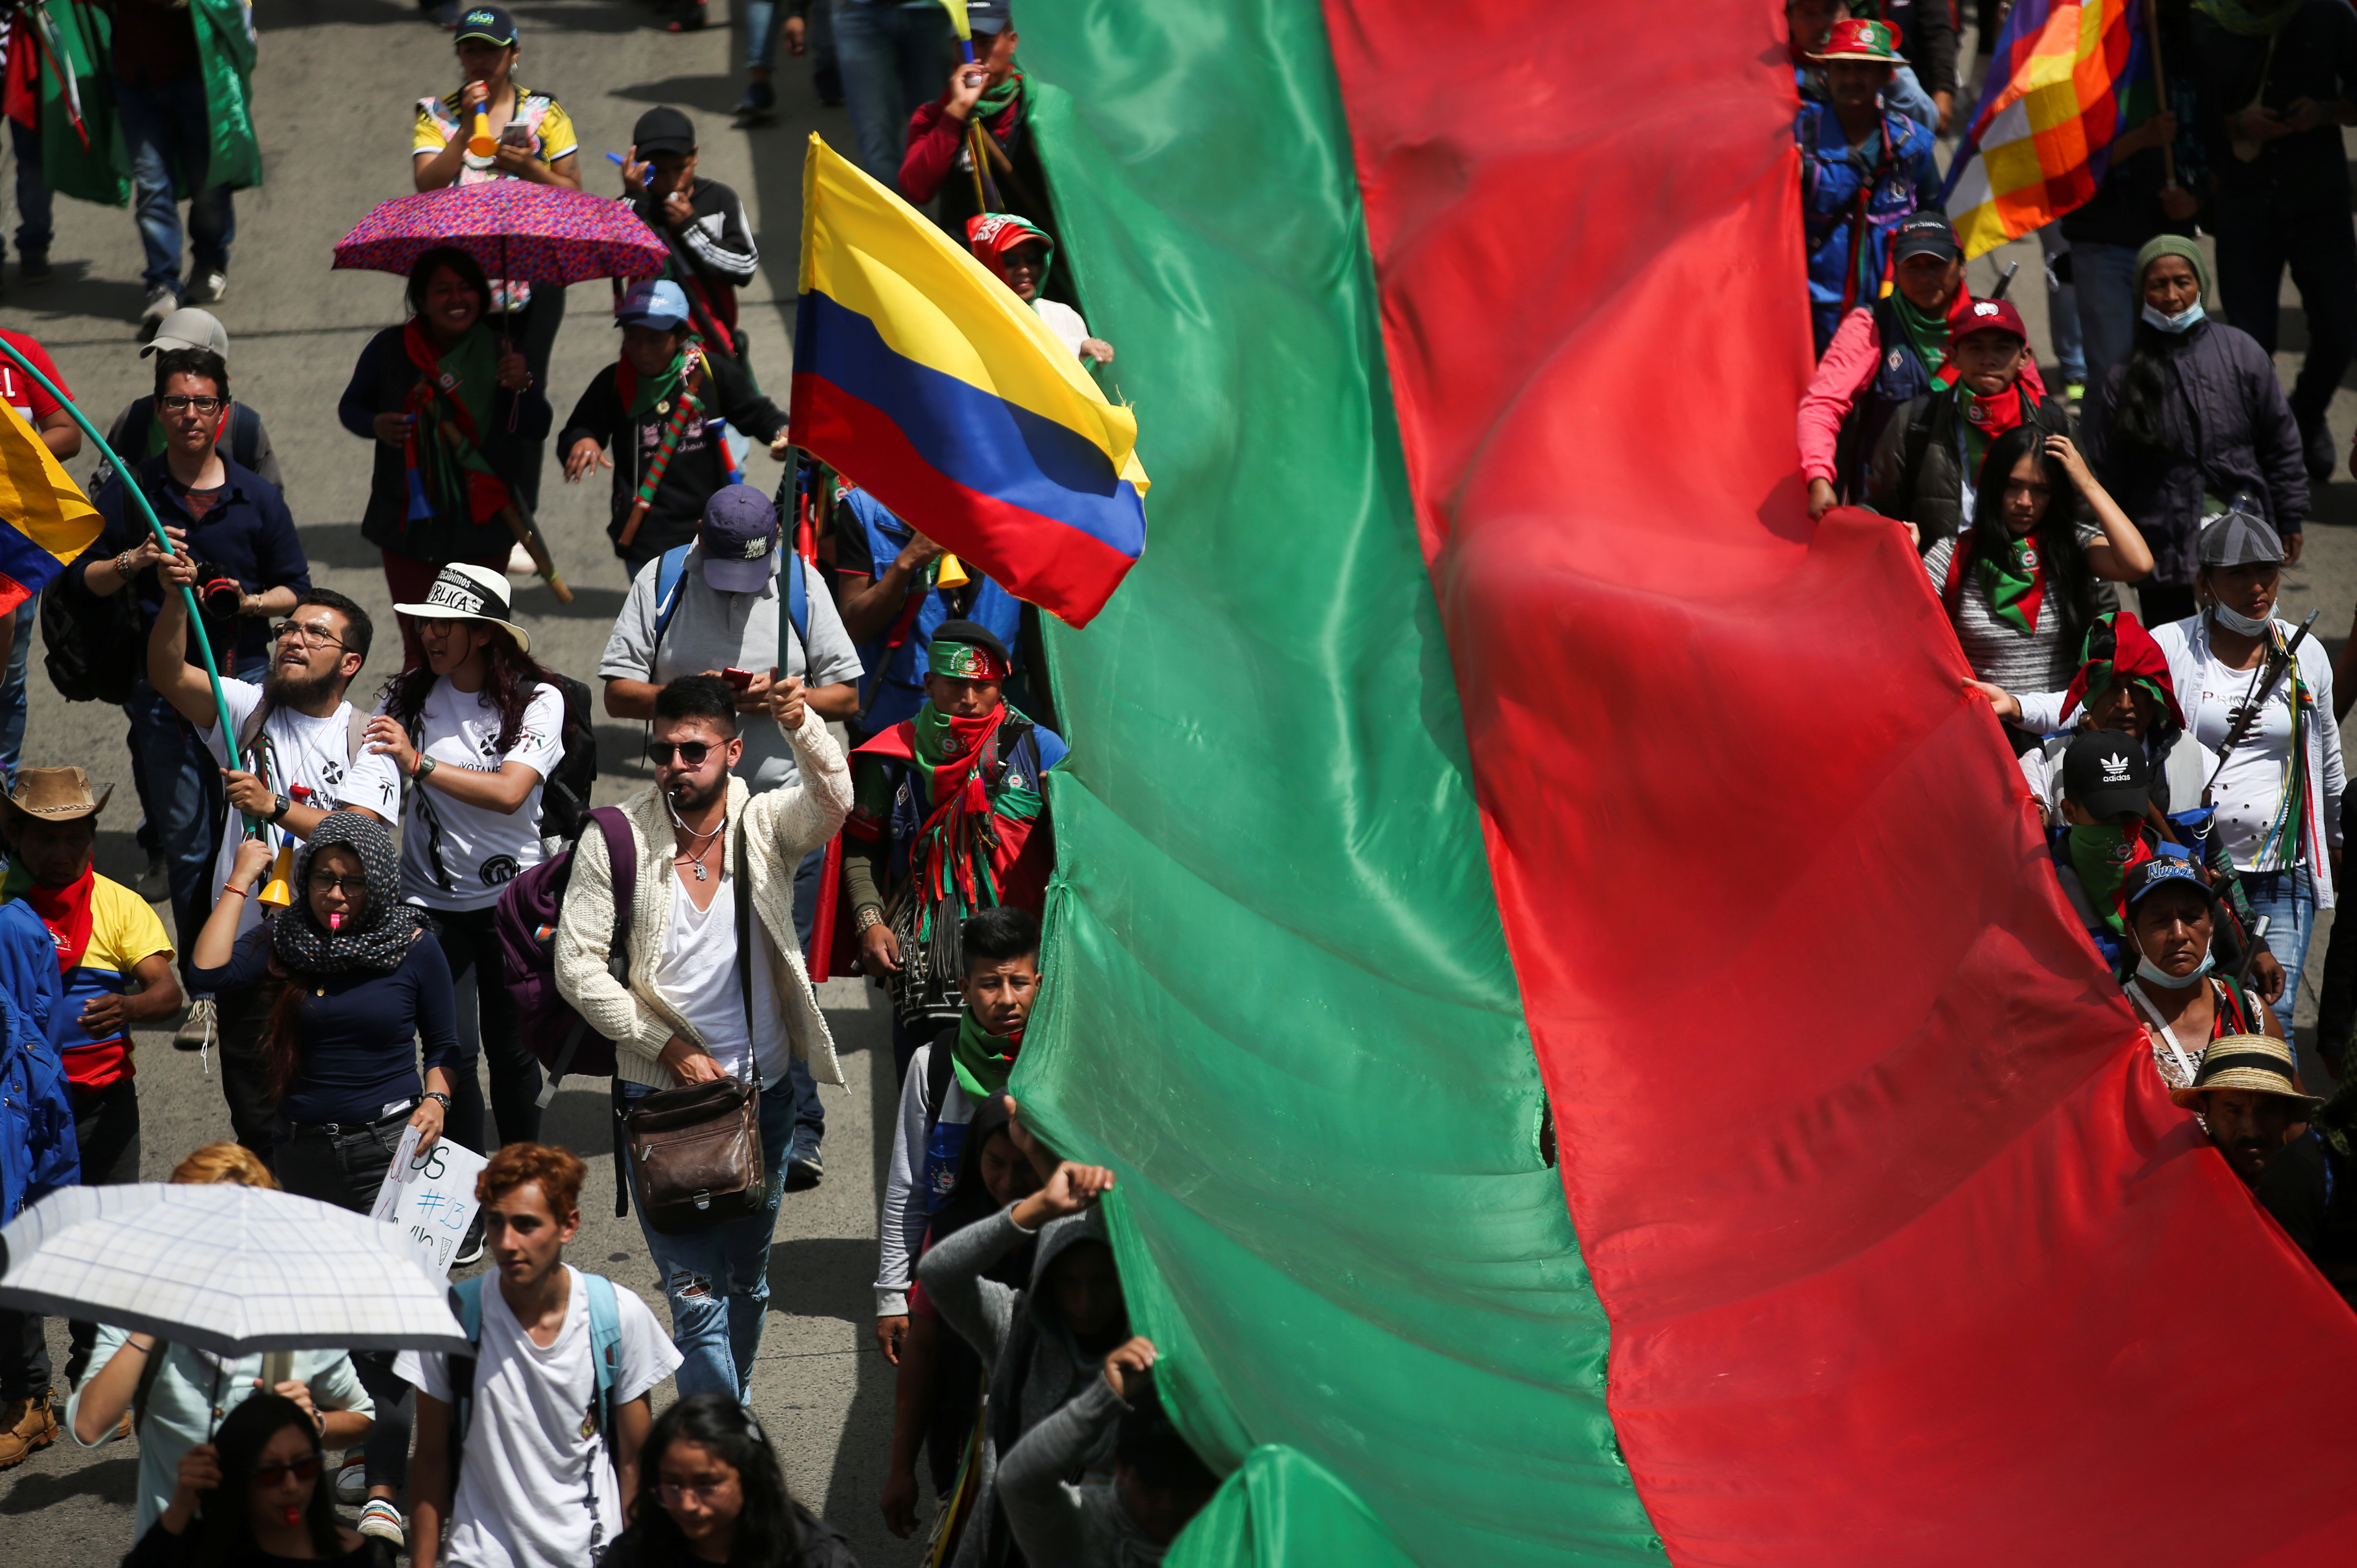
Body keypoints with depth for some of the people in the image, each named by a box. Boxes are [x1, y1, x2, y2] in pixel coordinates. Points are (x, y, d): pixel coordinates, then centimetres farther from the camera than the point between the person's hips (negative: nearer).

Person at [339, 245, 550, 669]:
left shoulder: (497, 354, -2)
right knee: (421, 648, 2)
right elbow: (351, 406, 12)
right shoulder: (390, 351, -1)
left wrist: (522, 387, -27)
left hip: (482, 524, 0)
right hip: (411, 524, 0)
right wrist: (376, 425, -10)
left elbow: (537, 430, -7)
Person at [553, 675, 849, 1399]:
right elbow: (577, 967, -8)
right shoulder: (615, 842, -7)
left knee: (747, 1282, 18)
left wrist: (803, 726, -46)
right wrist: (670, 1048, -13)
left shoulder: (765, 824, -4)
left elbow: (830, 801, -26)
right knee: (695, 1292, -9)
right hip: (663, 1095, -2)